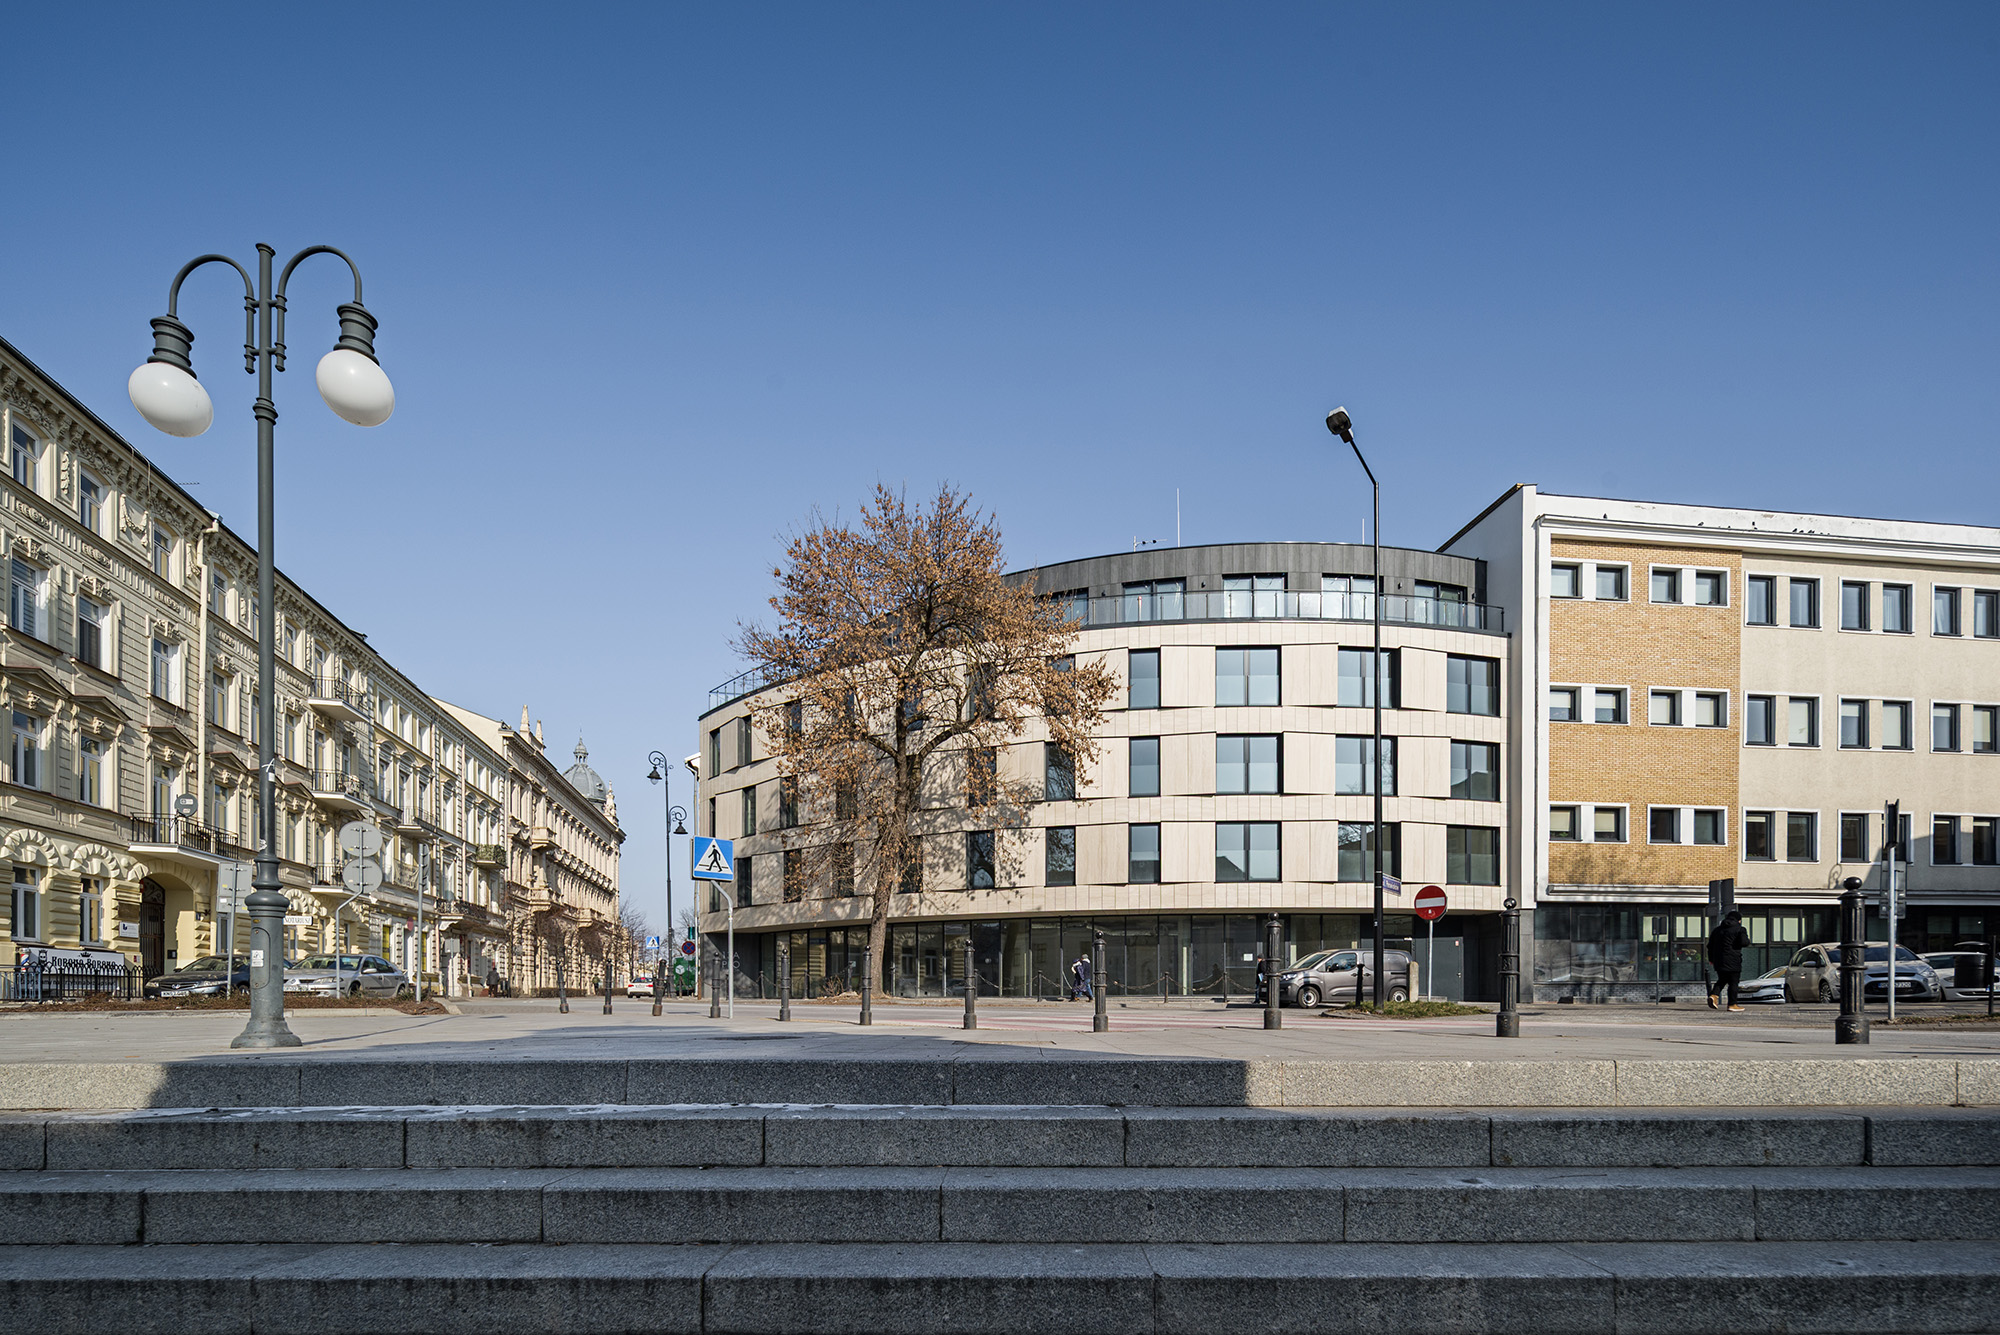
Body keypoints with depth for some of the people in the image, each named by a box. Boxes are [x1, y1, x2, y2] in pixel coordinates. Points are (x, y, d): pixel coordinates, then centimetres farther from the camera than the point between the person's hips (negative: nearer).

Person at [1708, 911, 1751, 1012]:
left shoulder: (1717, 929, 15)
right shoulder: (1740, 929, -3)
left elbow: (1710, 945, 16)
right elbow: (1744, 942, -14)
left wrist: (1711, 959, 24)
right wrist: (1747, 939, 10)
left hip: (1718, 961, 6)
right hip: (1733, 961, -6)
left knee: (1721, 980, 16)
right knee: (1733, 982, 3)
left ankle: (1713, 995, -7)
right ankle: (1732, 1004, 4)